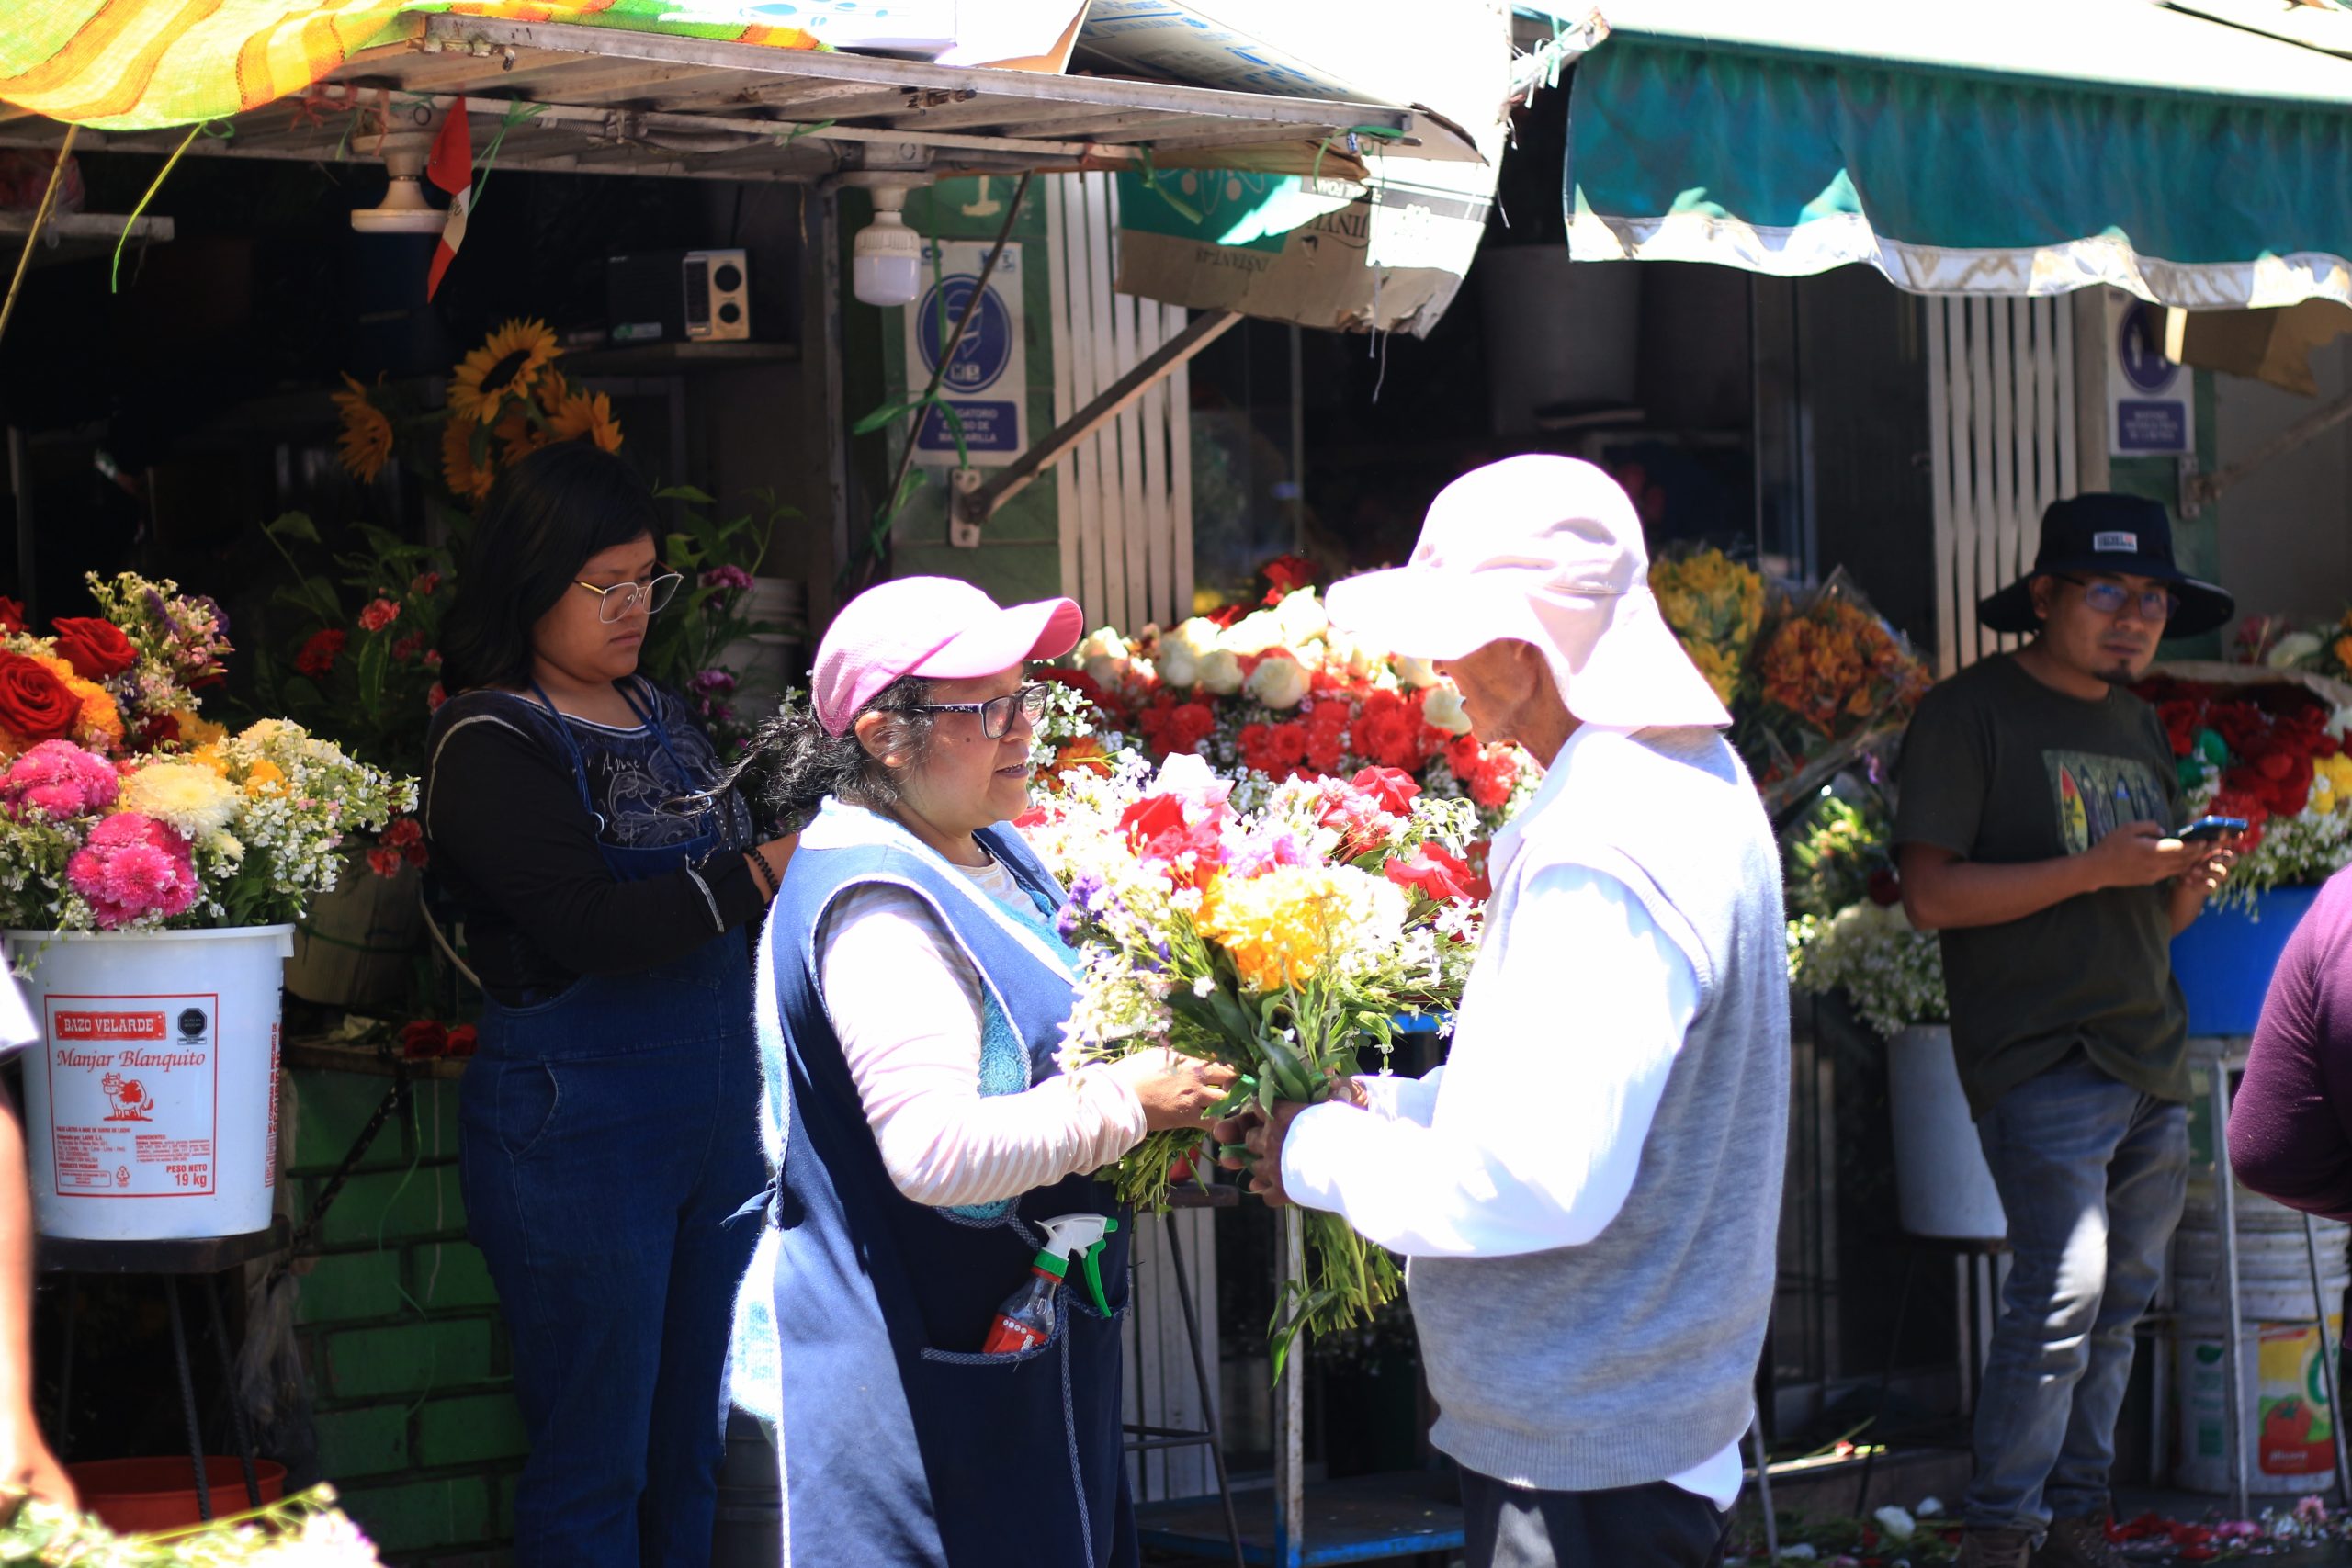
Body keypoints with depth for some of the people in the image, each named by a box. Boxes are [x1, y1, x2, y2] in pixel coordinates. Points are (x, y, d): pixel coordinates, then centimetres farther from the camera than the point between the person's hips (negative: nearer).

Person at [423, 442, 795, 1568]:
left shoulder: (659, 714, 13)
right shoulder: (488, 745, -10)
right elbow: (591, 924, -20)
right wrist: (762, 874, -23)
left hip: (717, 1118, 8)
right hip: (578, 1126, -7)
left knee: (691, 1454, 13)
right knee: (594, 1467, -1)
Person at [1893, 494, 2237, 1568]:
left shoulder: (2139, 730, 19)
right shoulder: (1971, 714, -4)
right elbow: (1931, 895, -12)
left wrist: (2189, 885, 1)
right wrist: (2093, 870, -18)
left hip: (2152, 1064, 7)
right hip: (2042, 1062, -7)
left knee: (2121, 1303, 7)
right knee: (2063, 1290, -16)